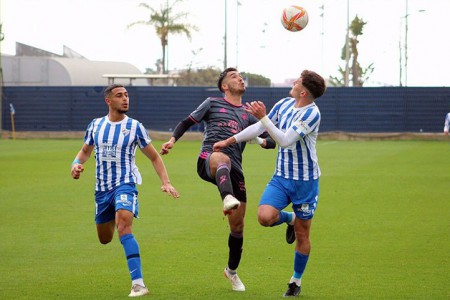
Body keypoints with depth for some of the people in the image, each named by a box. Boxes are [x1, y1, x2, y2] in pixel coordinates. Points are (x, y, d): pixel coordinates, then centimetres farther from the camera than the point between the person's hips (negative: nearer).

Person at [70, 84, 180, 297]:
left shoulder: (134, 127, -4)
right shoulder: (96, 125, 4)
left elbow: (154, 157, 4)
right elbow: (85, 151, 19)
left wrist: (165, 182, -9)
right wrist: (76, 164, -5)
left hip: (125, 185, -4)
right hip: (102, 188, 4)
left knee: (123, 228, -28)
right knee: (104, 239, 15)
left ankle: (138, 284, -32)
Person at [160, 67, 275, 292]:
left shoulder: (247, 116, 25)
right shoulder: (213, 103, 18)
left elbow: (273, 141, 26)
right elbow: (187, 122, 20)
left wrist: (263, 141, 1)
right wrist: (172, 139, 1)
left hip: (234, 169, 4)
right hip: (208, 160, -4)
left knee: (237, 224, 4)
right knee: (222, 159, -44)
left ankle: (232, 270, 25)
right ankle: (227, 198, -74)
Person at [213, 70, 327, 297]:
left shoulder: (311, 113, -18)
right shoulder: (284, 104, 3)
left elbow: (285, 140, -24)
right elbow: (258, 128, 14)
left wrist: (263, 117, -26)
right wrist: (229, 141, 15)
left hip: (306, 180, -5)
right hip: (281, 177, 5)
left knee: (302, 234, 4)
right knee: (265, 216, -19)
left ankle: (296, 280, 23)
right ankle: (289, 218, 17)